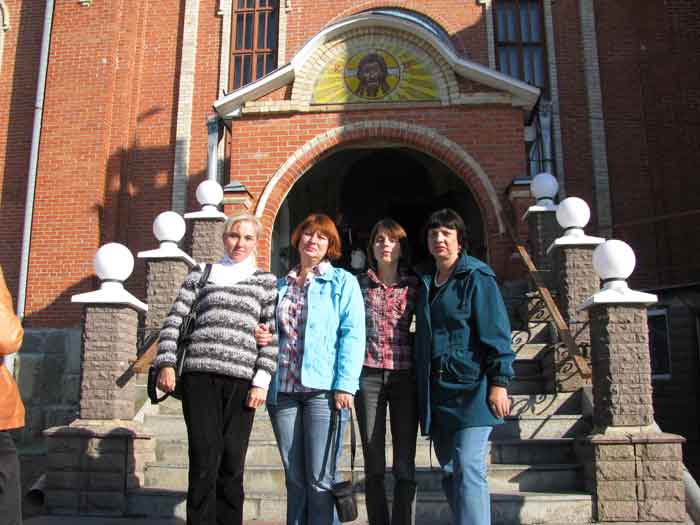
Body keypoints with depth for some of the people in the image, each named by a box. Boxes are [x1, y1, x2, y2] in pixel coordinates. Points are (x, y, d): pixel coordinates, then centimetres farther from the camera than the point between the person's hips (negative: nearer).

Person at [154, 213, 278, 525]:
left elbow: (272, 337, 8)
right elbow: (174, 320, 10)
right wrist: (166, 363, -2)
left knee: (232, 463, 2)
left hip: (241, 381, 1)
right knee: (205, 460, -5)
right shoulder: (201, 274, 15)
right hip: (199, 374, 0)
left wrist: (262, 381, -1)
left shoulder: (266, 282, 14)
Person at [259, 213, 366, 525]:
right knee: (294, 478, 10)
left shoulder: (342, 282, 5)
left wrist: (345, 384, -14)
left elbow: (352, 335, -4)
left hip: (322, 389, -4)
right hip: (282, 389, 4)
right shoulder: (280, 285, 19)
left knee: (320, 479, -3)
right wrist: (262, 336, 3)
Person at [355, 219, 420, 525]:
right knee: (374, 467, 5)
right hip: (369, 375, 1)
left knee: (404, 467, 0)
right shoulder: (359, 284, 8)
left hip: (405, 375, -1)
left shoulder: (414, 284, 6)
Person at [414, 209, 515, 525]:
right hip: (436, 392, 7)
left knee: (468, 471, -12)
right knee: (449, 471, 12)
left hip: (470, 390, -7)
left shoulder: (476, 277, -4)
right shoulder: (426, 284, 16)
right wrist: (421, 387, 19)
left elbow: (496, 332, -10)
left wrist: (499, 382, -16)